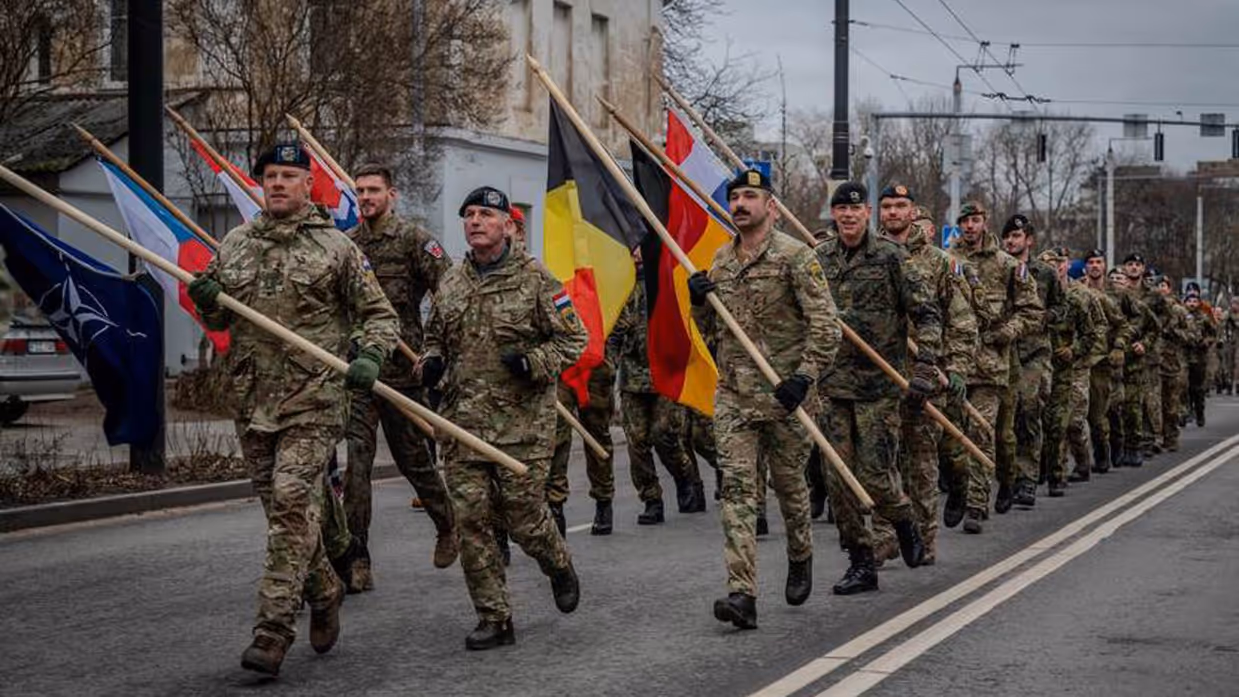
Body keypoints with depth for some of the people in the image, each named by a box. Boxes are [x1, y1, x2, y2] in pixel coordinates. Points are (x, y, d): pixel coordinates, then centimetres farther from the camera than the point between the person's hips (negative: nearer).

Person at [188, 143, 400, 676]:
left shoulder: (335, 247, 0)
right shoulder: (235, 244, 11)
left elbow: (379, 314, 4)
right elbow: (218, 320, 19)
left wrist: (369, 357, -15)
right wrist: (206, 301, -4)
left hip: (313, 398, -5)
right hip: (253, 398, 5)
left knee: (293, 502, -14)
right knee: (283, 508, 13)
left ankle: (273, 631, -14)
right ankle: (323, 591, 36)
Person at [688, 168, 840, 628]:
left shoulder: (795, 257, -8)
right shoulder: (720, 262, 11)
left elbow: (825, 326, -12)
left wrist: (803, 377, -21)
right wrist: (698, 302, 1)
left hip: (783, 395, -4)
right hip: (732, 395, 4)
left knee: (789, 483, 12)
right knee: (736, 487, -7)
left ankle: (801, 559, 40)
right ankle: (742, 594, -13)